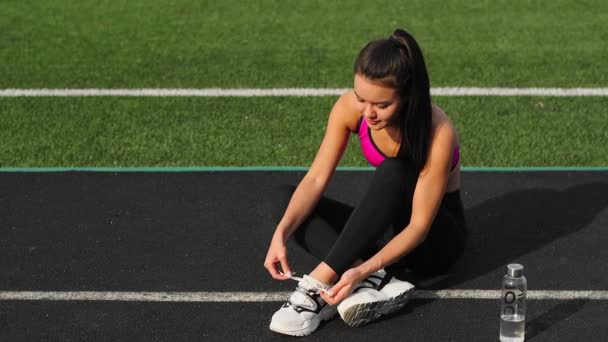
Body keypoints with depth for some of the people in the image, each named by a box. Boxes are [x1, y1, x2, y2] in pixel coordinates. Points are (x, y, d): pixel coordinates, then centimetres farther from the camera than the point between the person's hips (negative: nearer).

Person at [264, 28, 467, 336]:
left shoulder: (437, 133, -30)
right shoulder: (349, 107, -18)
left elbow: (419, 226, -29)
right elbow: (316, 179, -17)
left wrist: (363, 269, -41)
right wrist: (281, 233, -33)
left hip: (435, 237, -5)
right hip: (386, 225, 5)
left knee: (393, 172, -36)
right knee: (283, 197, -15)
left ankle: (318, 285, -38)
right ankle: (377, 282, -32)